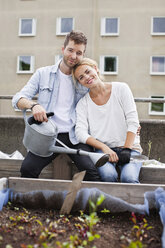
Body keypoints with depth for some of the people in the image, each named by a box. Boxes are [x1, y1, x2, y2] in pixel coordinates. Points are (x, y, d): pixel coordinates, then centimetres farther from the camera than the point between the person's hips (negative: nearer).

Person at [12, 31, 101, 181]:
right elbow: (18, 99, 7)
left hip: (75, 137, 0)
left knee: (92, 171, -23)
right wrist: (33, 105, -17)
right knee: (27, 169, -23)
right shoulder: (43, 74, 11)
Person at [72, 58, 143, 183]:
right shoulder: (83, 103, 8)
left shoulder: (121, 88, 5)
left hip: (130, 146, 0)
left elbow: (133, 123, -1)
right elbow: (80, 133, -4)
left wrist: (126, 149, -13)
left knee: (129, 177, -29)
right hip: (102, 149, 1)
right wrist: (104, 148, -18)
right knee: (108, 175, -30)